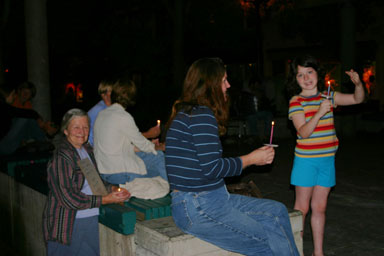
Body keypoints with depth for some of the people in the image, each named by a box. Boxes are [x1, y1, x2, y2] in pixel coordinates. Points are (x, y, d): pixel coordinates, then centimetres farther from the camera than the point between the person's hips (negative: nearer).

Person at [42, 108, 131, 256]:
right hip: (68, 225, -7)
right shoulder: (61, 157, -16)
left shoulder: (87, 150, 10)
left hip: (91, 220, 7)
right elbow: (68, 198, -21)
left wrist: (113, 189, 0)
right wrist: (106, 199, -20)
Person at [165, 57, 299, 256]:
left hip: (212, 198, 10)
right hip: (197, 209, -10)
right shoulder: (201, 115, -16)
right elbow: (211, 169, -21)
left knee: (277, 211, 10)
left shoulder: (187, 112, 14)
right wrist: (250, 159, -7)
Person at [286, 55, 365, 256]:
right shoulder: (296, 102, -9)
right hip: (306, 160, -4)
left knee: (319, 207, 12)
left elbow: (357, 99, 12)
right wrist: (320, 113, -29)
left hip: (327, 160, 5)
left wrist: (358, 83, -8)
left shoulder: (328, 96, 7)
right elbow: (304, 132, -18)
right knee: (302, 208, 4)